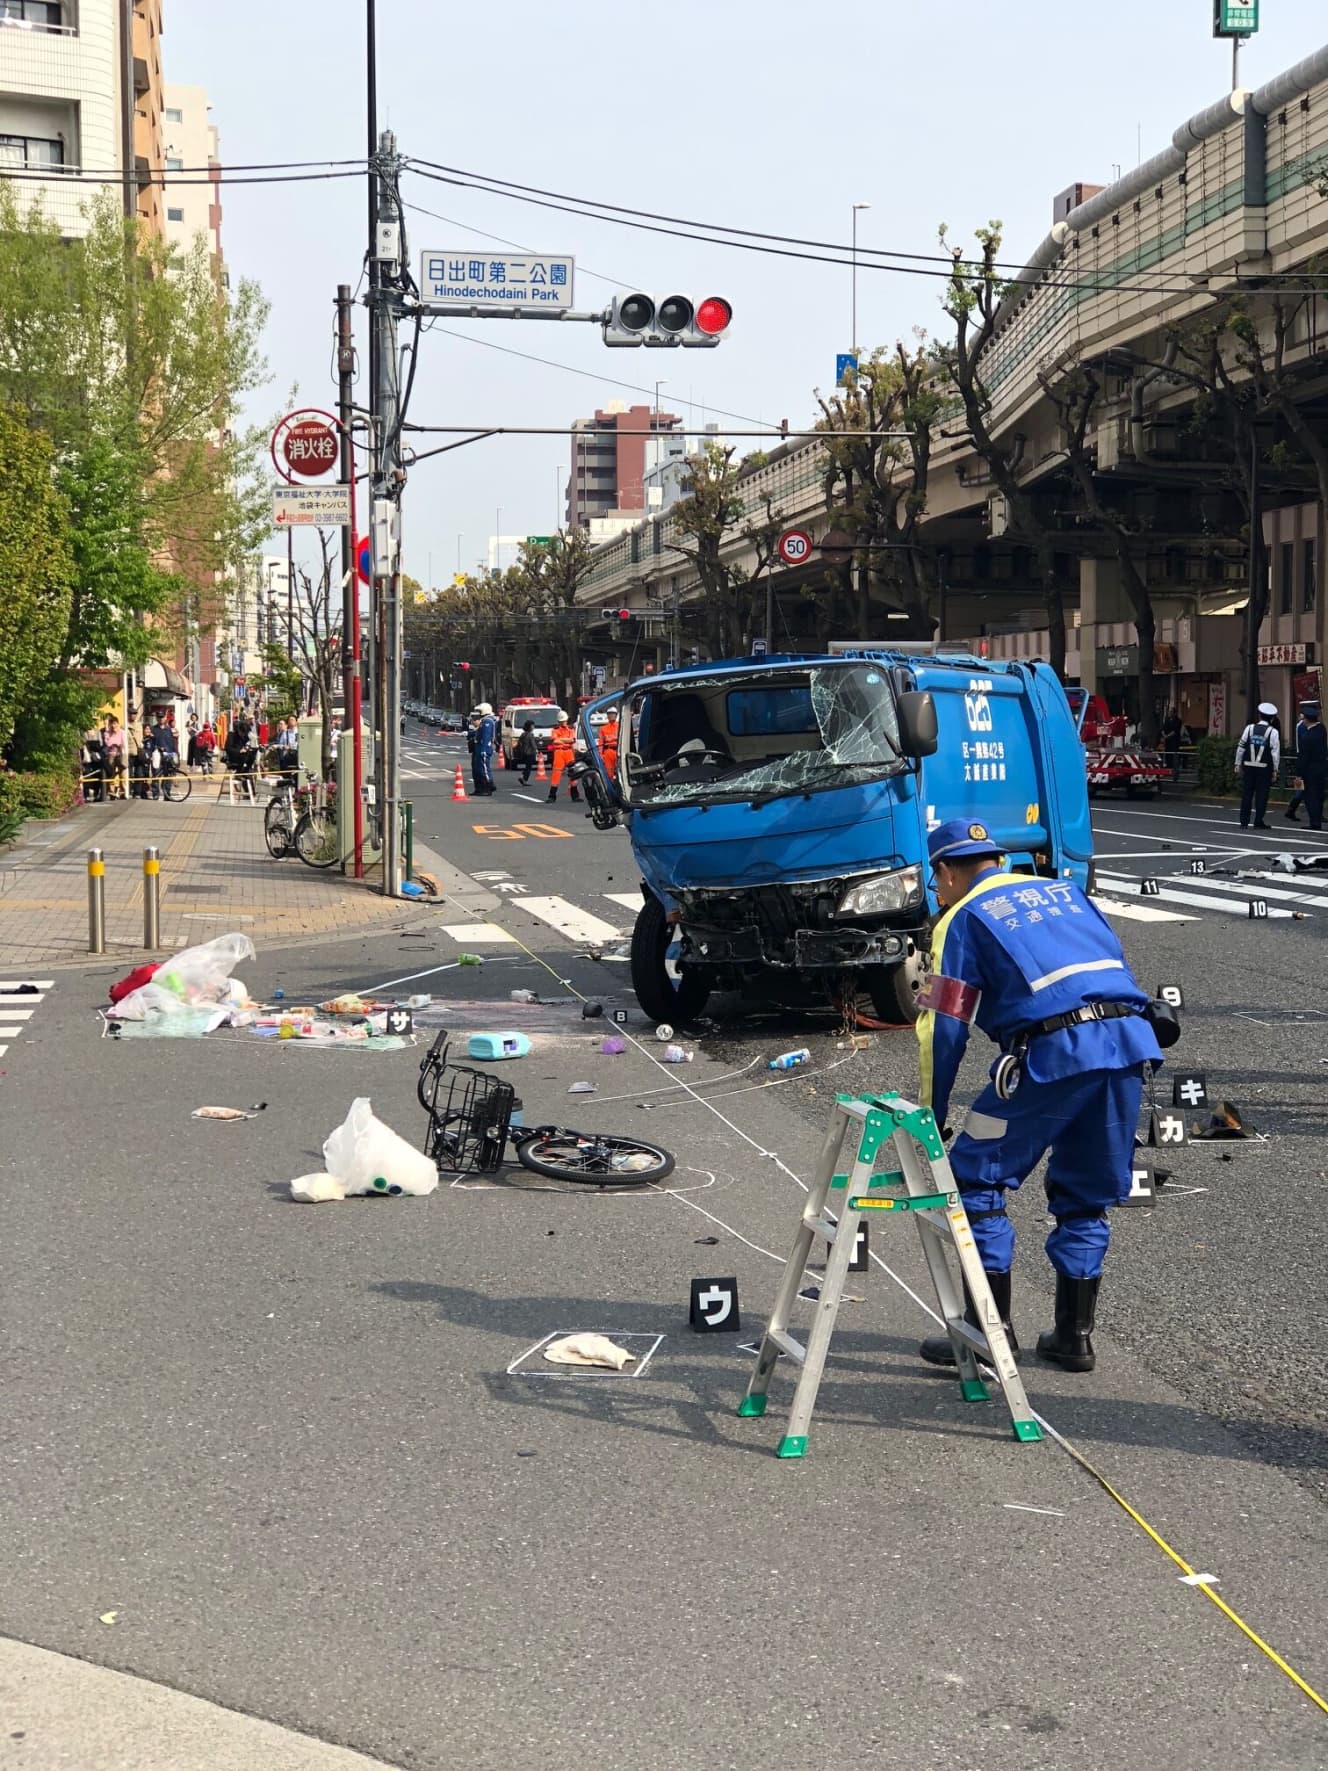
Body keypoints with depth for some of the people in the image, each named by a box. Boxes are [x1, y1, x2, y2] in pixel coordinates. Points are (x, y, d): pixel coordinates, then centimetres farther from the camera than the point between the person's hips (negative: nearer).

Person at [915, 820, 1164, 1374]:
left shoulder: (963, 918, 9)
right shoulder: (1063, 890, 27)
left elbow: (944, 1028, 4)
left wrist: (930, 1117, 11)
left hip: (1054, 1051, -6)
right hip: (1132, 1037, 6)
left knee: (975, 1180, 7)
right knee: (1084, 1197, 19)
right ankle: (1074, 1335, 23)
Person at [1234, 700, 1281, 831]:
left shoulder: (1249, 728, 2)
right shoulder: (1273, 732, -4)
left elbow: (1241, 747, 3)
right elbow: (1276, 752, -6)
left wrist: (1238, 764, 10)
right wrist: (1275, 770, 1)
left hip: (1248, 766, 2)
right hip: (1264, 768, -2)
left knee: (1246, 794, 7)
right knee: (1261, 795, 3)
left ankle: (1244, 822, 8)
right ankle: (1258, 822, 3)